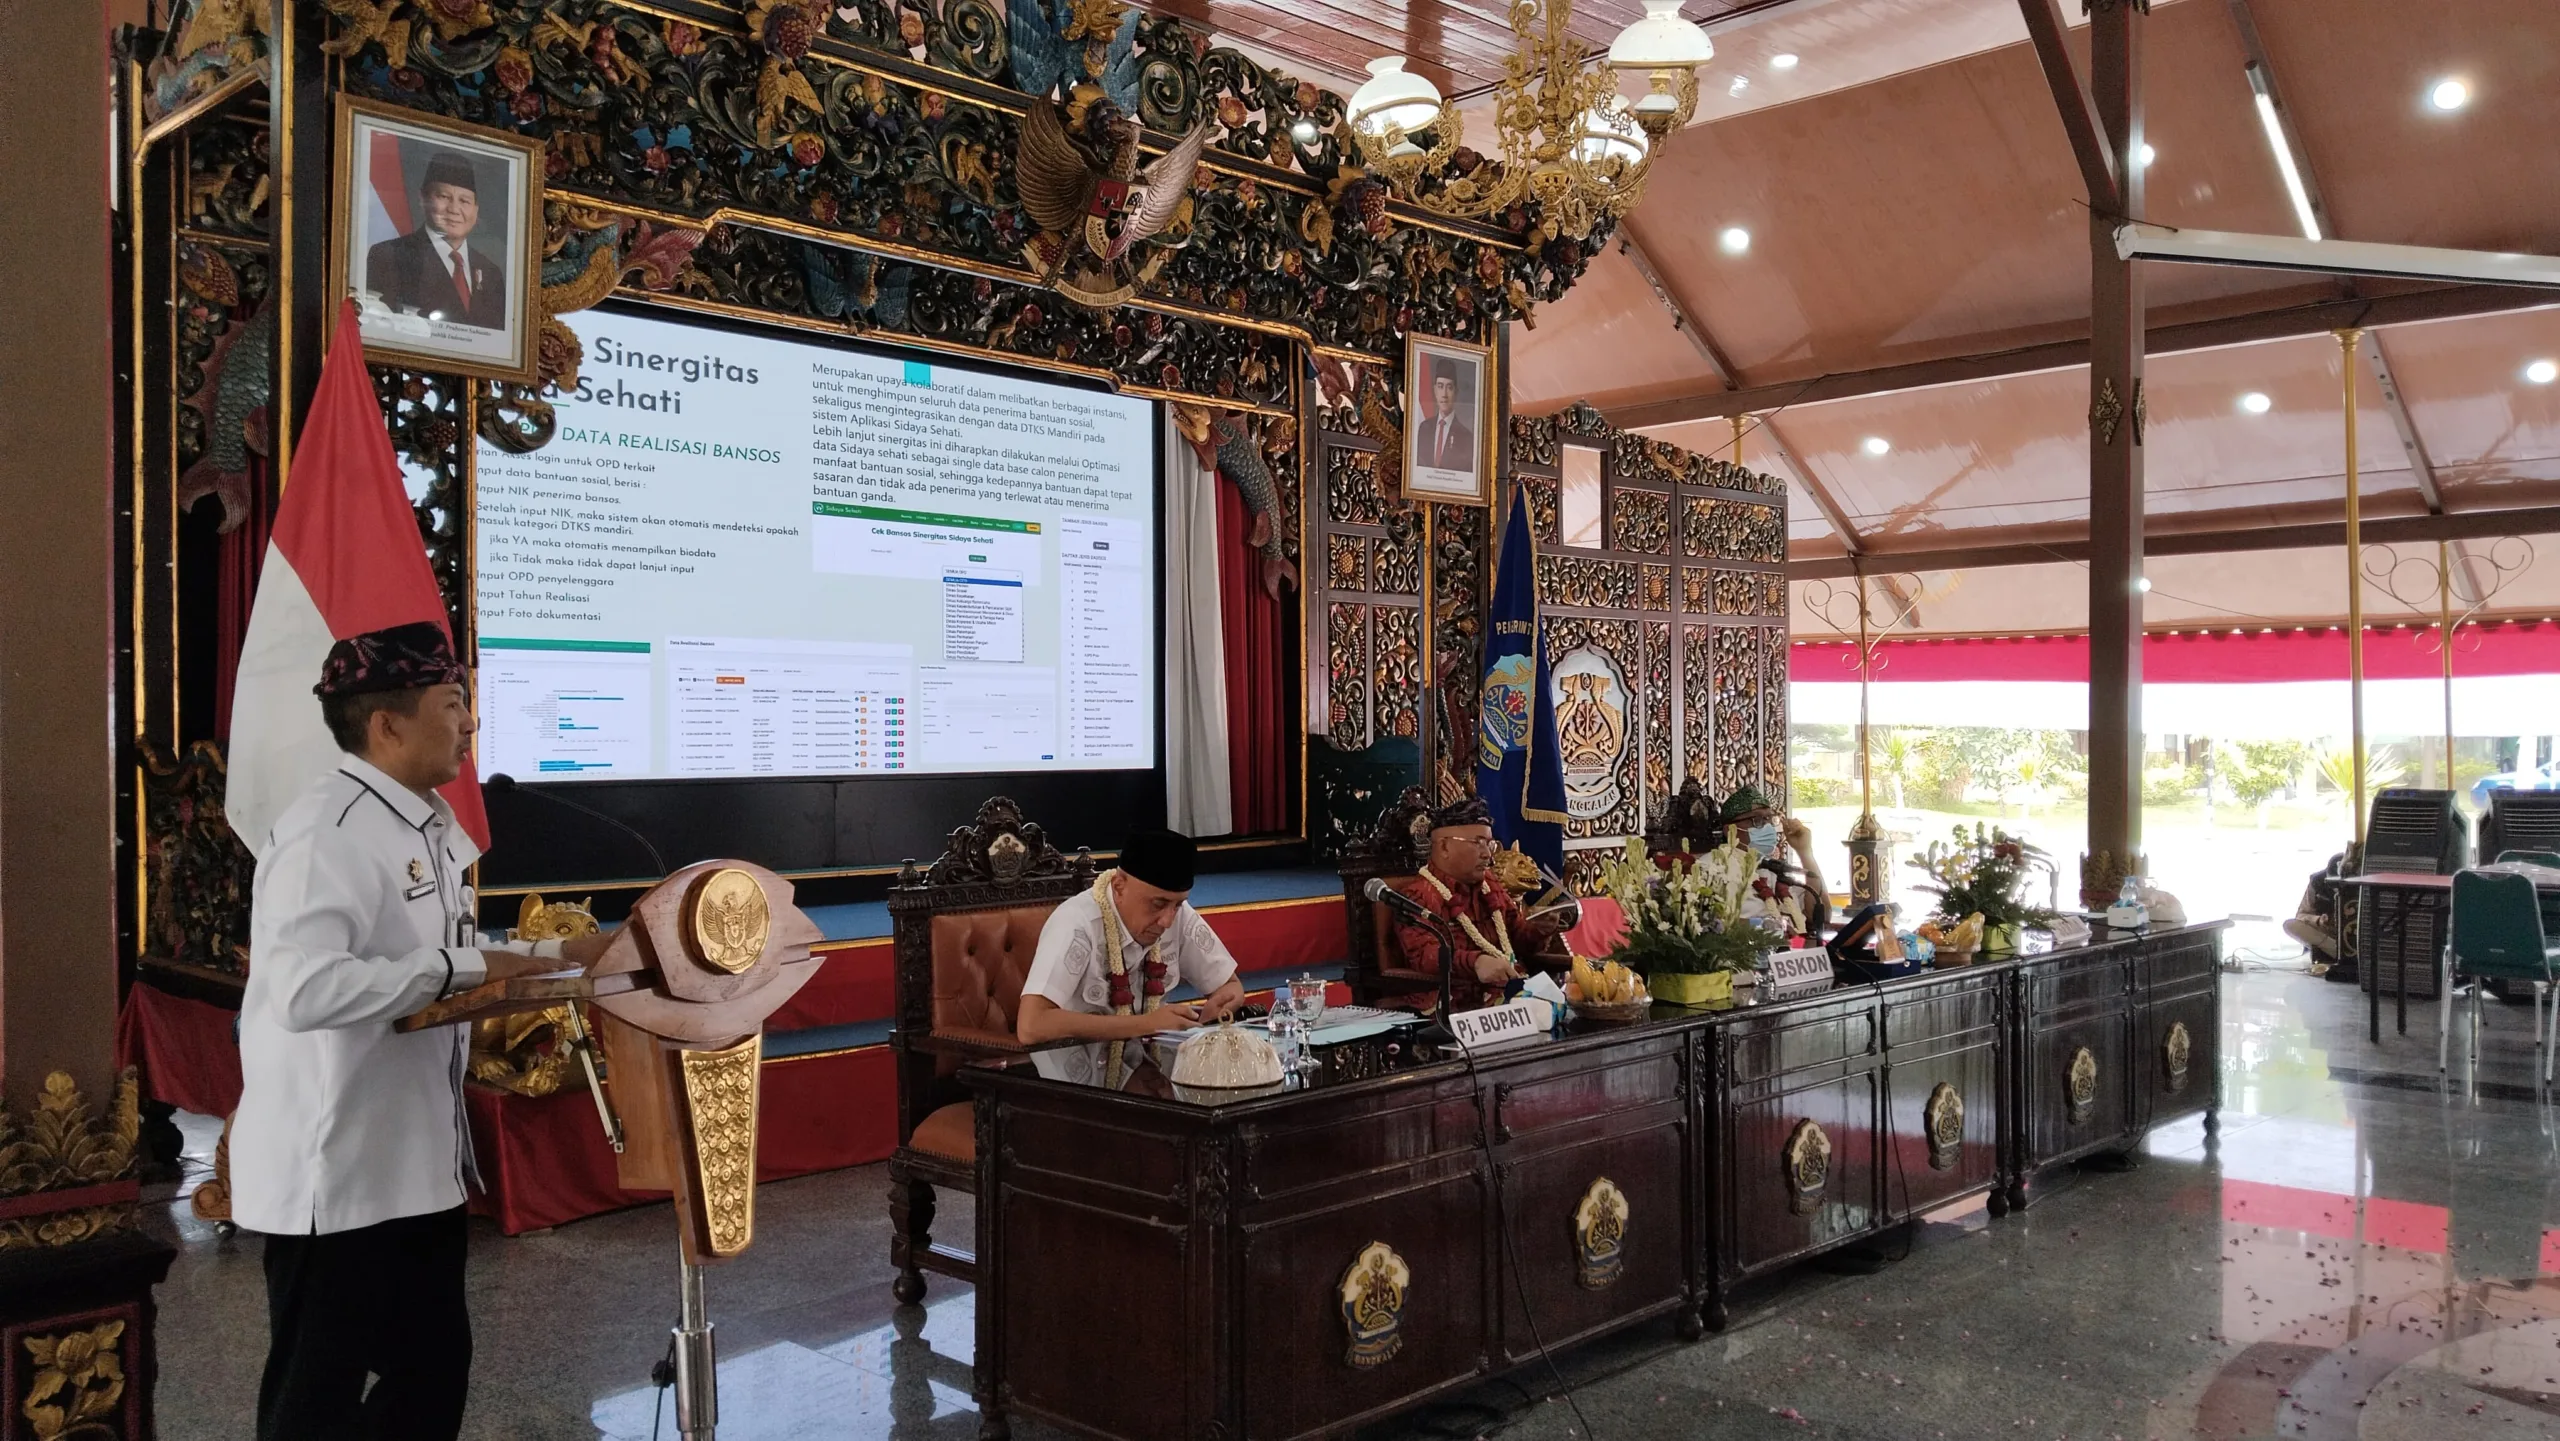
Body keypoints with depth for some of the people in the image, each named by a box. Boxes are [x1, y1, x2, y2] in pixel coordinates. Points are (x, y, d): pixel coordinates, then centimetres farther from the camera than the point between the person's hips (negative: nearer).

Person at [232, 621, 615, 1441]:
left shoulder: (429, 826, 10)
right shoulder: (327, 830, -21)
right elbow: (304, 990, -34)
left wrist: (556, 955, 14)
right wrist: (462, 969, -28)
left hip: (417, 1158, 9)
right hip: (334, 1170, -9)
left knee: (435, 1366, 18)